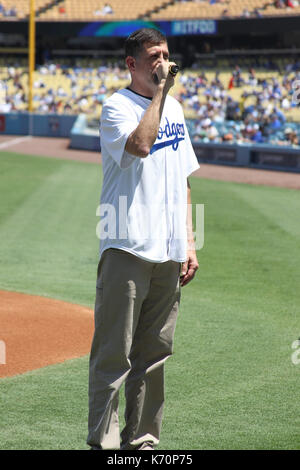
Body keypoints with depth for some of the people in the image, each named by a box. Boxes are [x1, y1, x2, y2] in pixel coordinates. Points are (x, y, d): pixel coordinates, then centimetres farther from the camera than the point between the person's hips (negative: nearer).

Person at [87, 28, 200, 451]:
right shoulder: (116, 106, -4)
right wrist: (160, 90, -17)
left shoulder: (174, 108, 17)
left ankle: (142, 440, 19)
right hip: (127, 249, -7)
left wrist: (189, 243, 14)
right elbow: (138, 145, -26)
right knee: (114, 352, -5)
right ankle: (103, 443, -1)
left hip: (168, 253, 7)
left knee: (154, 353, 11)